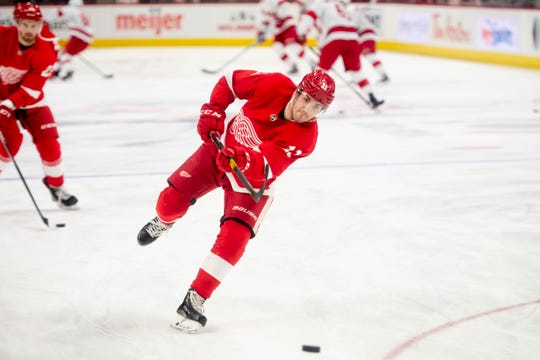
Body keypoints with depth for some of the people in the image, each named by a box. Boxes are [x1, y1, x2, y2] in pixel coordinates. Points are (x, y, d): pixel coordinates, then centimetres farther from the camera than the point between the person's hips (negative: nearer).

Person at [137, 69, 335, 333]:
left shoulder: (304, 137, -29)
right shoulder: (275, 85, -24)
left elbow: (267, 167, -40)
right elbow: (231, 81, -6)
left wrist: (245, 161, -59)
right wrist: (213, 111, -16)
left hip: (253, 180, -2)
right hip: (219, 149, 2)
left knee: (233, 238, -20)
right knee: (170, 202, -3)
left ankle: (195, 301, -8)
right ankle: (163, 222, 38)